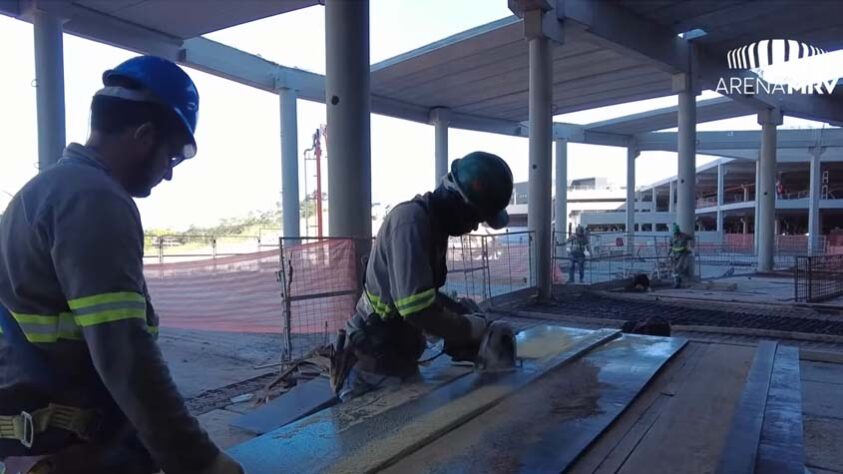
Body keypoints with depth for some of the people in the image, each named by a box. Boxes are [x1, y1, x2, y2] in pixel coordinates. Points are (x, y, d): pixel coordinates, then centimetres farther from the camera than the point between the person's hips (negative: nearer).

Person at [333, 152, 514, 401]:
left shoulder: (431, 222, 6)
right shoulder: (411, 219, -24)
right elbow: (417, 307, -32)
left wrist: (466, 312, 4)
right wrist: (469, 327, -17)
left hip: (397, 354, 9)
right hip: (377, 362, -9)